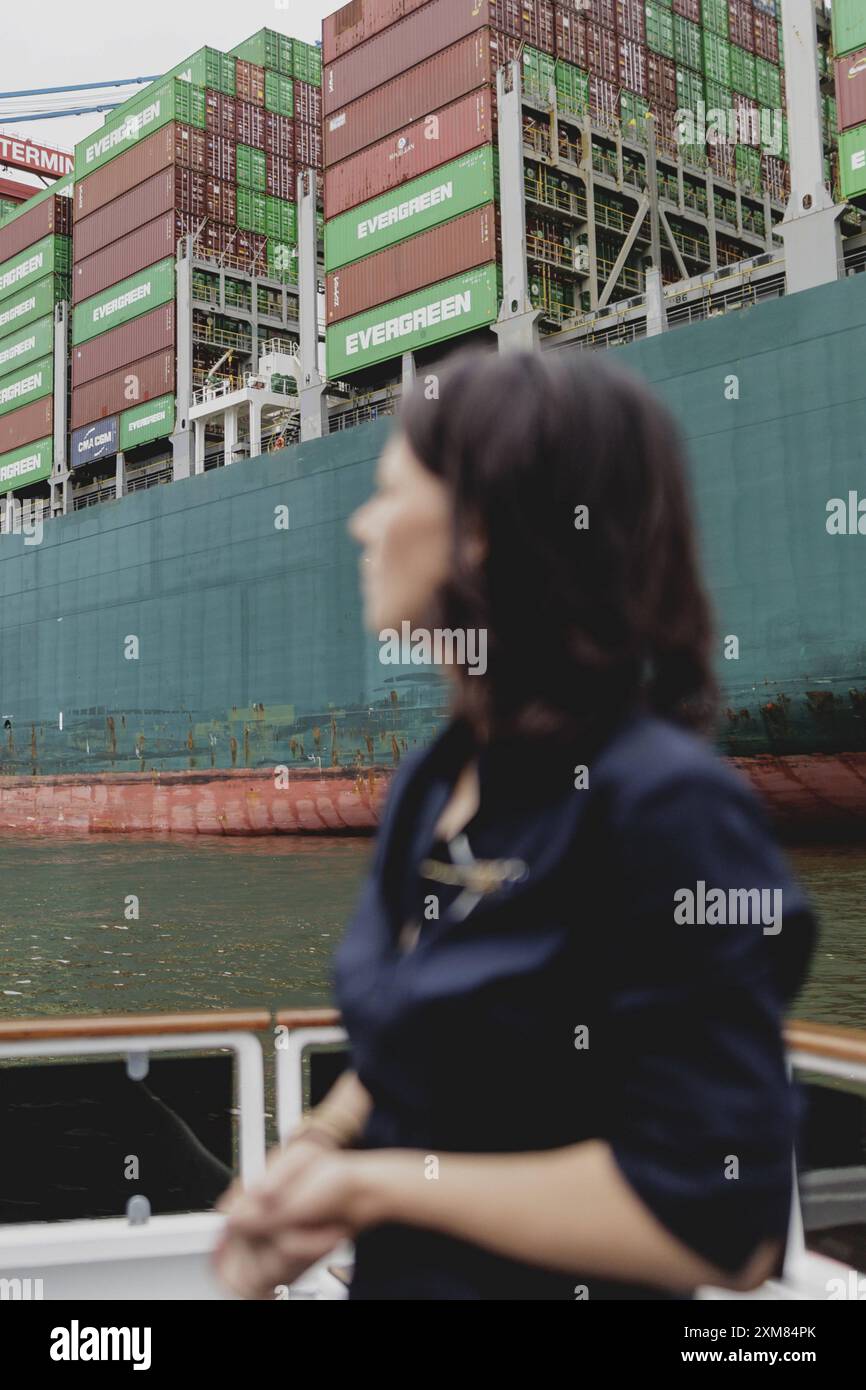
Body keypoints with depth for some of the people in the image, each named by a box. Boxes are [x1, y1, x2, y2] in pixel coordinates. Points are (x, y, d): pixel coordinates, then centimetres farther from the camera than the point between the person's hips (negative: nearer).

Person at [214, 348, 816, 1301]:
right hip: (393, 1273, 7)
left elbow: (720, 1222, -25)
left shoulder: (667, 806, -24)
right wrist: (320, 1145, -6)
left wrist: (377, 1184, -19)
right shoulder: (432, 778, -1)